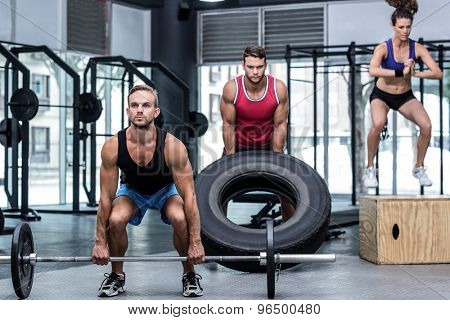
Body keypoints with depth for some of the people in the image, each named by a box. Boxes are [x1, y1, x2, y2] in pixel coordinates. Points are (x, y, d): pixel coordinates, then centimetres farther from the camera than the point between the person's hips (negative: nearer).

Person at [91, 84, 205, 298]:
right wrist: (100, 242, -18)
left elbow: (189, 196, -28)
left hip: (166, 189, -1)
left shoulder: (172, 146, -35)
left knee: (180, 219, -31)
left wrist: (195, 242, -27)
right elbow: (106, 197, -20)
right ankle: (117, 276, -2)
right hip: (132, 190, 1)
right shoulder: (113, 147, -30)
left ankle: (190, 275, -5)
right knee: (116, 220, -29)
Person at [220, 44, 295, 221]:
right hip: (238, 143, 0)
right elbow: (228, 125, -16)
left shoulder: (279, 89, -23)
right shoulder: (231, 89, -25)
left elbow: (280, 125, -14)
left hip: (268, 143, 1)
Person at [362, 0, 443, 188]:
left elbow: (438, 73, -20)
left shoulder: (417, 49, -14)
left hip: (405, 97, 3)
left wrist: (414, 74, -35)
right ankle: (370, 169, -14)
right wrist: (401, 72, -45)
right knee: (378, 124, -33)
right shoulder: (383, 48, -22)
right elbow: (373, 70, -41)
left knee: (426, 125, -20)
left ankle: (419, 168, 3)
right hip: (382, 95, -3)